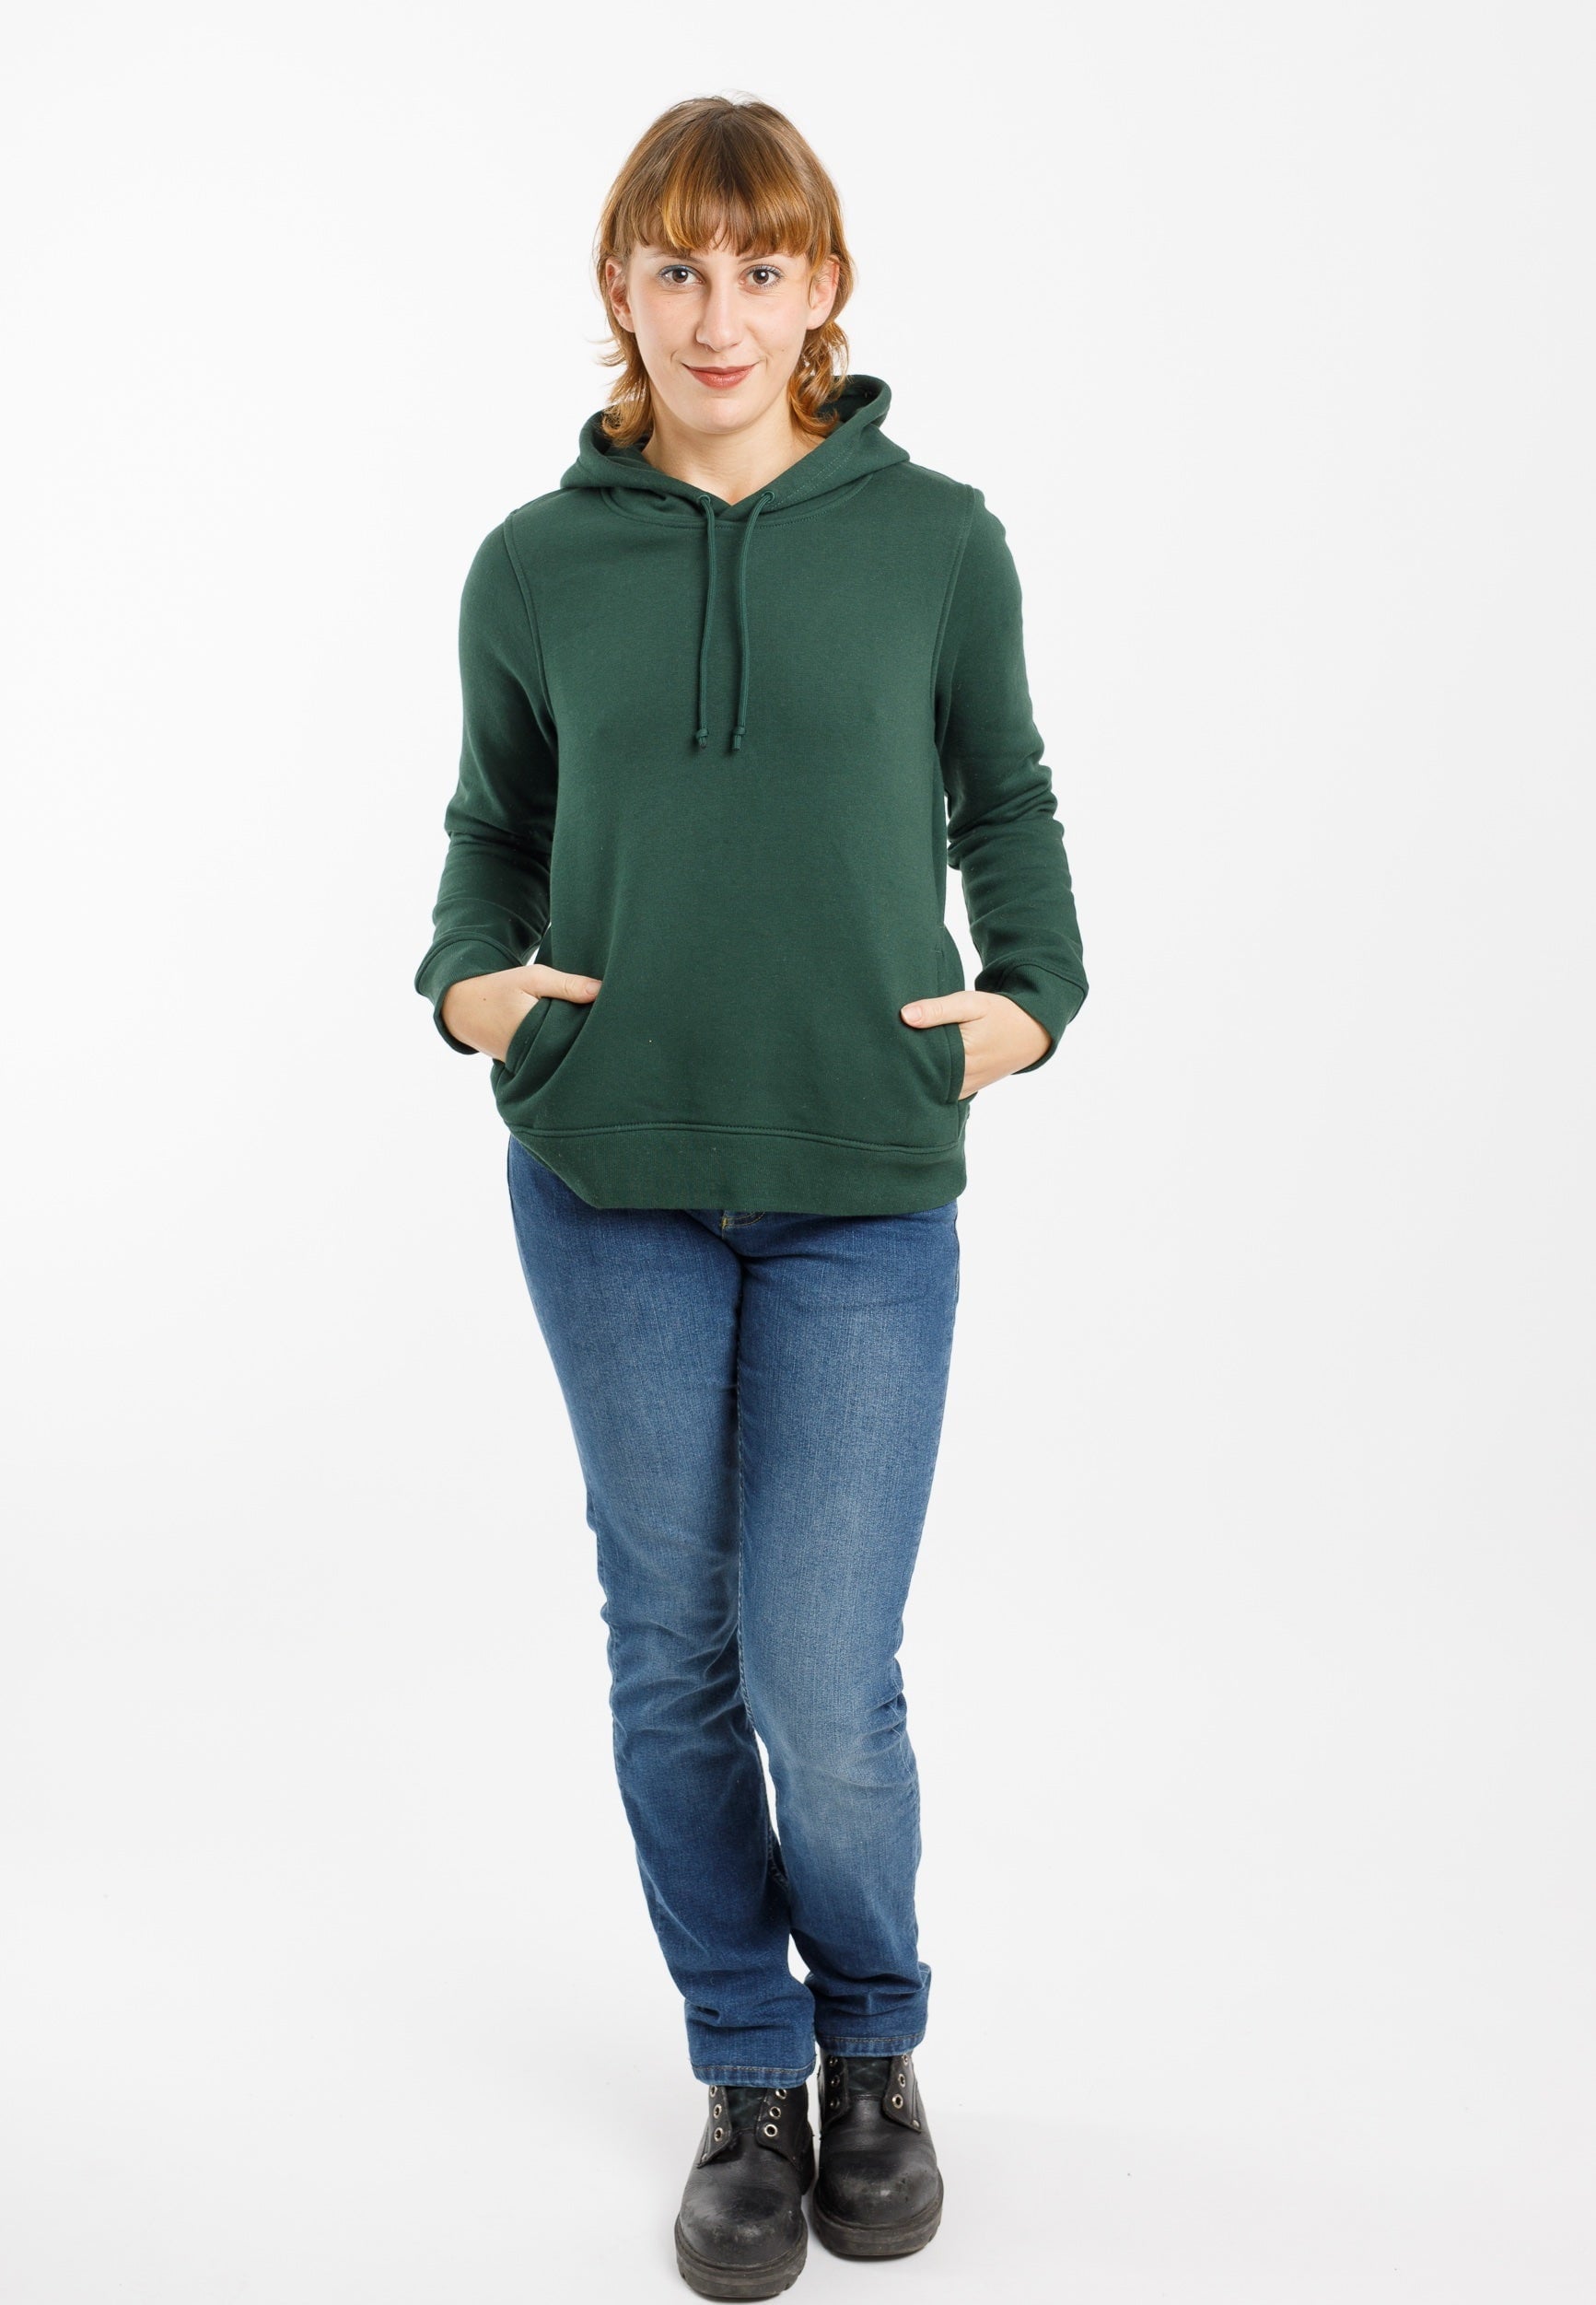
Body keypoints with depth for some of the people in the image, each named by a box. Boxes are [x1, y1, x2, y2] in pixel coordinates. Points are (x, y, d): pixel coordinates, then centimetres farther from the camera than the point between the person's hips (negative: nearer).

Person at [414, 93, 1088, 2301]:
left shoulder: (937, 539, 1)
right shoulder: (536, 565, 3)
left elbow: (1004, 797, 13)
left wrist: (1034, 996, -3)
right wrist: (472, 979, -5)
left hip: (865, 1195, -1)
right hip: (608, 1184, 2)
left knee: (827, 1684, -2)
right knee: (672, 1657, 10)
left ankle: (874, 2040, 29)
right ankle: (748, 2076, 31)